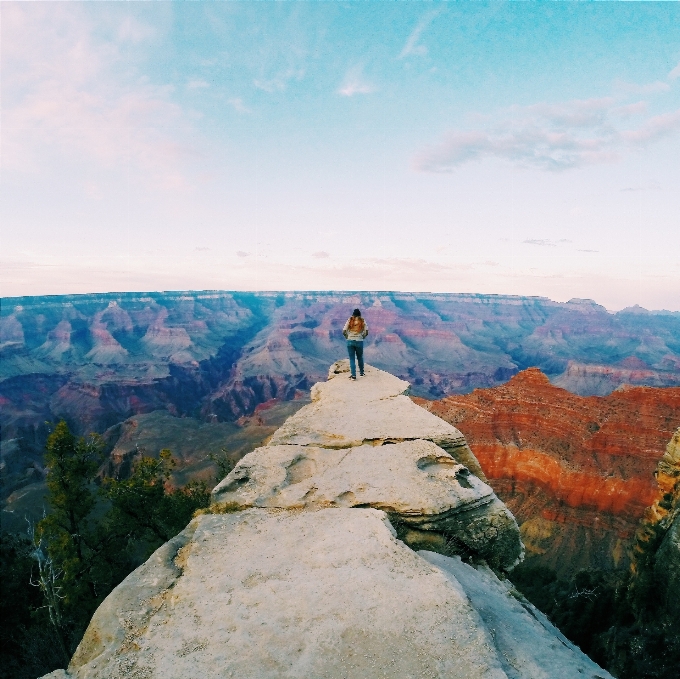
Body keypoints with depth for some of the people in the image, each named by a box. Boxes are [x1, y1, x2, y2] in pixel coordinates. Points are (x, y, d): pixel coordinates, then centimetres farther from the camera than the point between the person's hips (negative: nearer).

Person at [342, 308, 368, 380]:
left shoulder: (349, 320, 1)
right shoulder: (362, 321, 2)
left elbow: (344, 331, -6)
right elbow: (366, 332, -5)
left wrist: (347, 337, 10)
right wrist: (363, 337, 12)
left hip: (350, 341, -1)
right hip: (359, 341, 1)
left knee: (352, 359, 5)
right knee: (360, 358, 19)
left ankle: (353, 375, 0)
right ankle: (361, 373, 30)